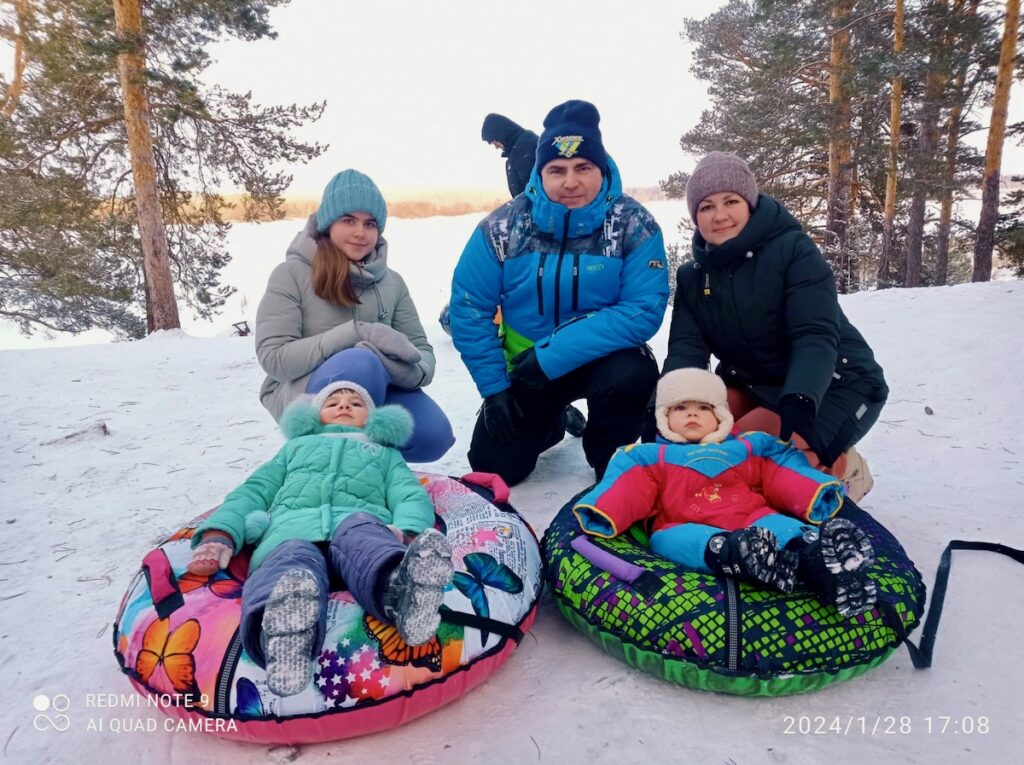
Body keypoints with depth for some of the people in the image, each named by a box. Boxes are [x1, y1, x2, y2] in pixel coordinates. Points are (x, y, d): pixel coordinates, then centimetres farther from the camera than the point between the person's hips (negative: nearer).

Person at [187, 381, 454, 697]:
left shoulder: (386, 453, 40)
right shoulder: (296, 446, 44)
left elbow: (411, 496, 20)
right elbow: (253, 491, 31)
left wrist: (406, 532, -7)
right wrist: (219, 535, 7)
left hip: (359, 522, 0)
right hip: (292, 528, 1)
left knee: (360, 536, -38)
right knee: (294, 560, -37)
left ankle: (402, 588, -70)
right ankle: (285, 623, -69)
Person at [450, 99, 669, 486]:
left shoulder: (633, 224, -18)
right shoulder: (504, 226, -13)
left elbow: (644, 310, -25)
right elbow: (470, 309, -8)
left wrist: (552, 357, -30)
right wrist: (494, 388, -14)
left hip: (603, 359, -1)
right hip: (526, 367, 2)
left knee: (632, 373, -34)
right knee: (493, 467, -4)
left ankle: (613, 465, -2)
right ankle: (549, 422, 30)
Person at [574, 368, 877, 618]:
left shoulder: (751, 448, 31)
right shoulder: (649, 457, 26)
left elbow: (785, 477, 19)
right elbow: (626, 491, 9)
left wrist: (818, 496, -2)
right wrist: (600, 515, -12)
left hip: (752, 521, 2)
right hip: (687, 528, -1)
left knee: (777, 525, -31)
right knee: (668, 538, -36)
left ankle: (811, 551, -64)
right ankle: (736, 556, -64)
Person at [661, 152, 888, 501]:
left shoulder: (793, 249, -16)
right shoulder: (692, 276, 0)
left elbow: (817, 336, -26)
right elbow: (686, 349, -12)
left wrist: (798, 402, -44)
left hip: (834, 386, -6)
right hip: (754, 386, 6)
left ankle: (838, 466, 2)